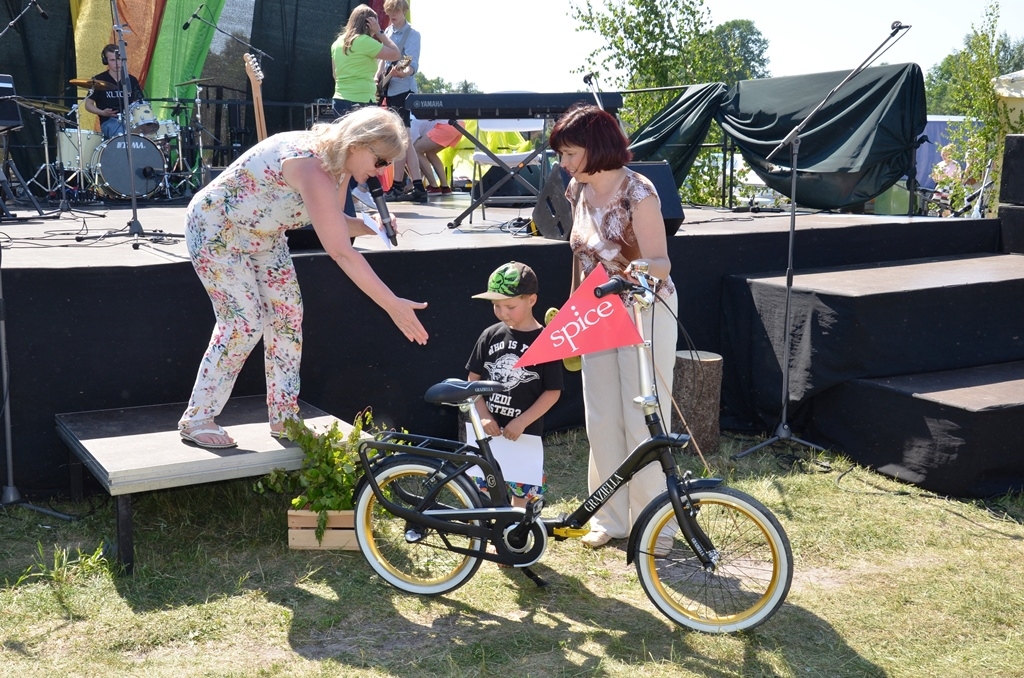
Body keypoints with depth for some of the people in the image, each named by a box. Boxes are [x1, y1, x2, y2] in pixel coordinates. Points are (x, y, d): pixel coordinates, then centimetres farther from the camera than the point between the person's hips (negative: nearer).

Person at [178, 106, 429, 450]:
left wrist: (371, 226, -19)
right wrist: (393, 305, -40)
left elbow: (335, 226, 2)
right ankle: (195, 420, 1)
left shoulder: (337, 163, -8)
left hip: (262, 235, 9)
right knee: (244, 323, -13)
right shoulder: (312, 167, -37)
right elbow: (341, 252, -41)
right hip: (215, 230, -9)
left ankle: (284, 418, 12)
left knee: (287, 314, 2)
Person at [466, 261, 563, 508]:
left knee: (521, 493, 6)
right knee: (484, 494, 7)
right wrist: (484, 416, -6)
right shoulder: (491, 335, 2)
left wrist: (522, 422, -15)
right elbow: (474, 379, 7)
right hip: (489, 430, 3)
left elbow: (552, 392, -8)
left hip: (524, 433, -3)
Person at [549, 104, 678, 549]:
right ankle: (611, 517, 22)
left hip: (644, 312, -7)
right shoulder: (578, 190, 3)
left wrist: (643, 270, -40)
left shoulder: (637, 193, -18)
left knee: (642, 421, -2)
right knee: (601, 421, 9)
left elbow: (660, 262, -19)